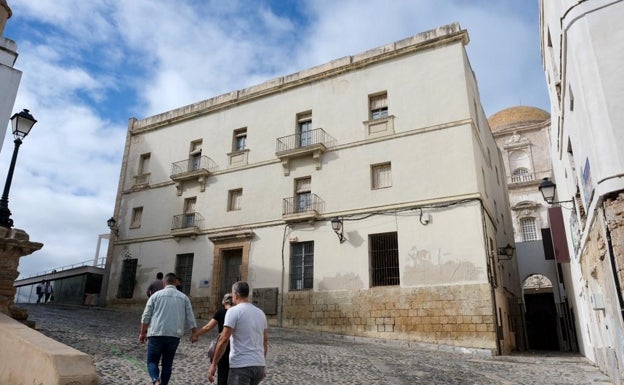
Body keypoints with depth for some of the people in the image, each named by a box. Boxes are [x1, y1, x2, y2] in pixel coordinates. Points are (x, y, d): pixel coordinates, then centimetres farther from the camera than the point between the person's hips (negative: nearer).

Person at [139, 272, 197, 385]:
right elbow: (190, 319, 4)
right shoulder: (183, 297, 6)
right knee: (167, 364, 14)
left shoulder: (156, 295, 2)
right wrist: (195, 334, 13)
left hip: (156, 334, -2)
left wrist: (142, 332, 12)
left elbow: (146, 316, 2)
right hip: (174, 336, 2)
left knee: (152, 361, 7)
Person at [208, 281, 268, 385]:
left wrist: (213, 364, -7)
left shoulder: (233, 311, -7)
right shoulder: (260, 313, 12)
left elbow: (224, 340, -13)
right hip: (259, 365, 7)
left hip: (241, 365, -6)